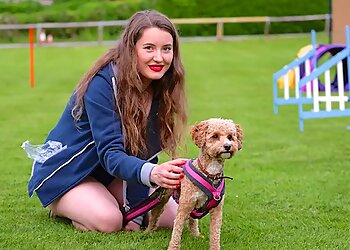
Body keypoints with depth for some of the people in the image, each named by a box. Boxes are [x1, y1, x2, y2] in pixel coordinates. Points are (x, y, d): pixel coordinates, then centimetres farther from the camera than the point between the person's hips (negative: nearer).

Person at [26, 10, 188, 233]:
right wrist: (151, 173, -56)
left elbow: (147, 151, -13)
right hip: (65, 170, -6)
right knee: (109, 221, -31)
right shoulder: (102, 84, -28)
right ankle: (61, 206, 0)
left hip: (109, 173, 6)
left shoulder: (158, 88, -8)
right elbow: (110, 153, -35)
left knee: (175, 216, -7)